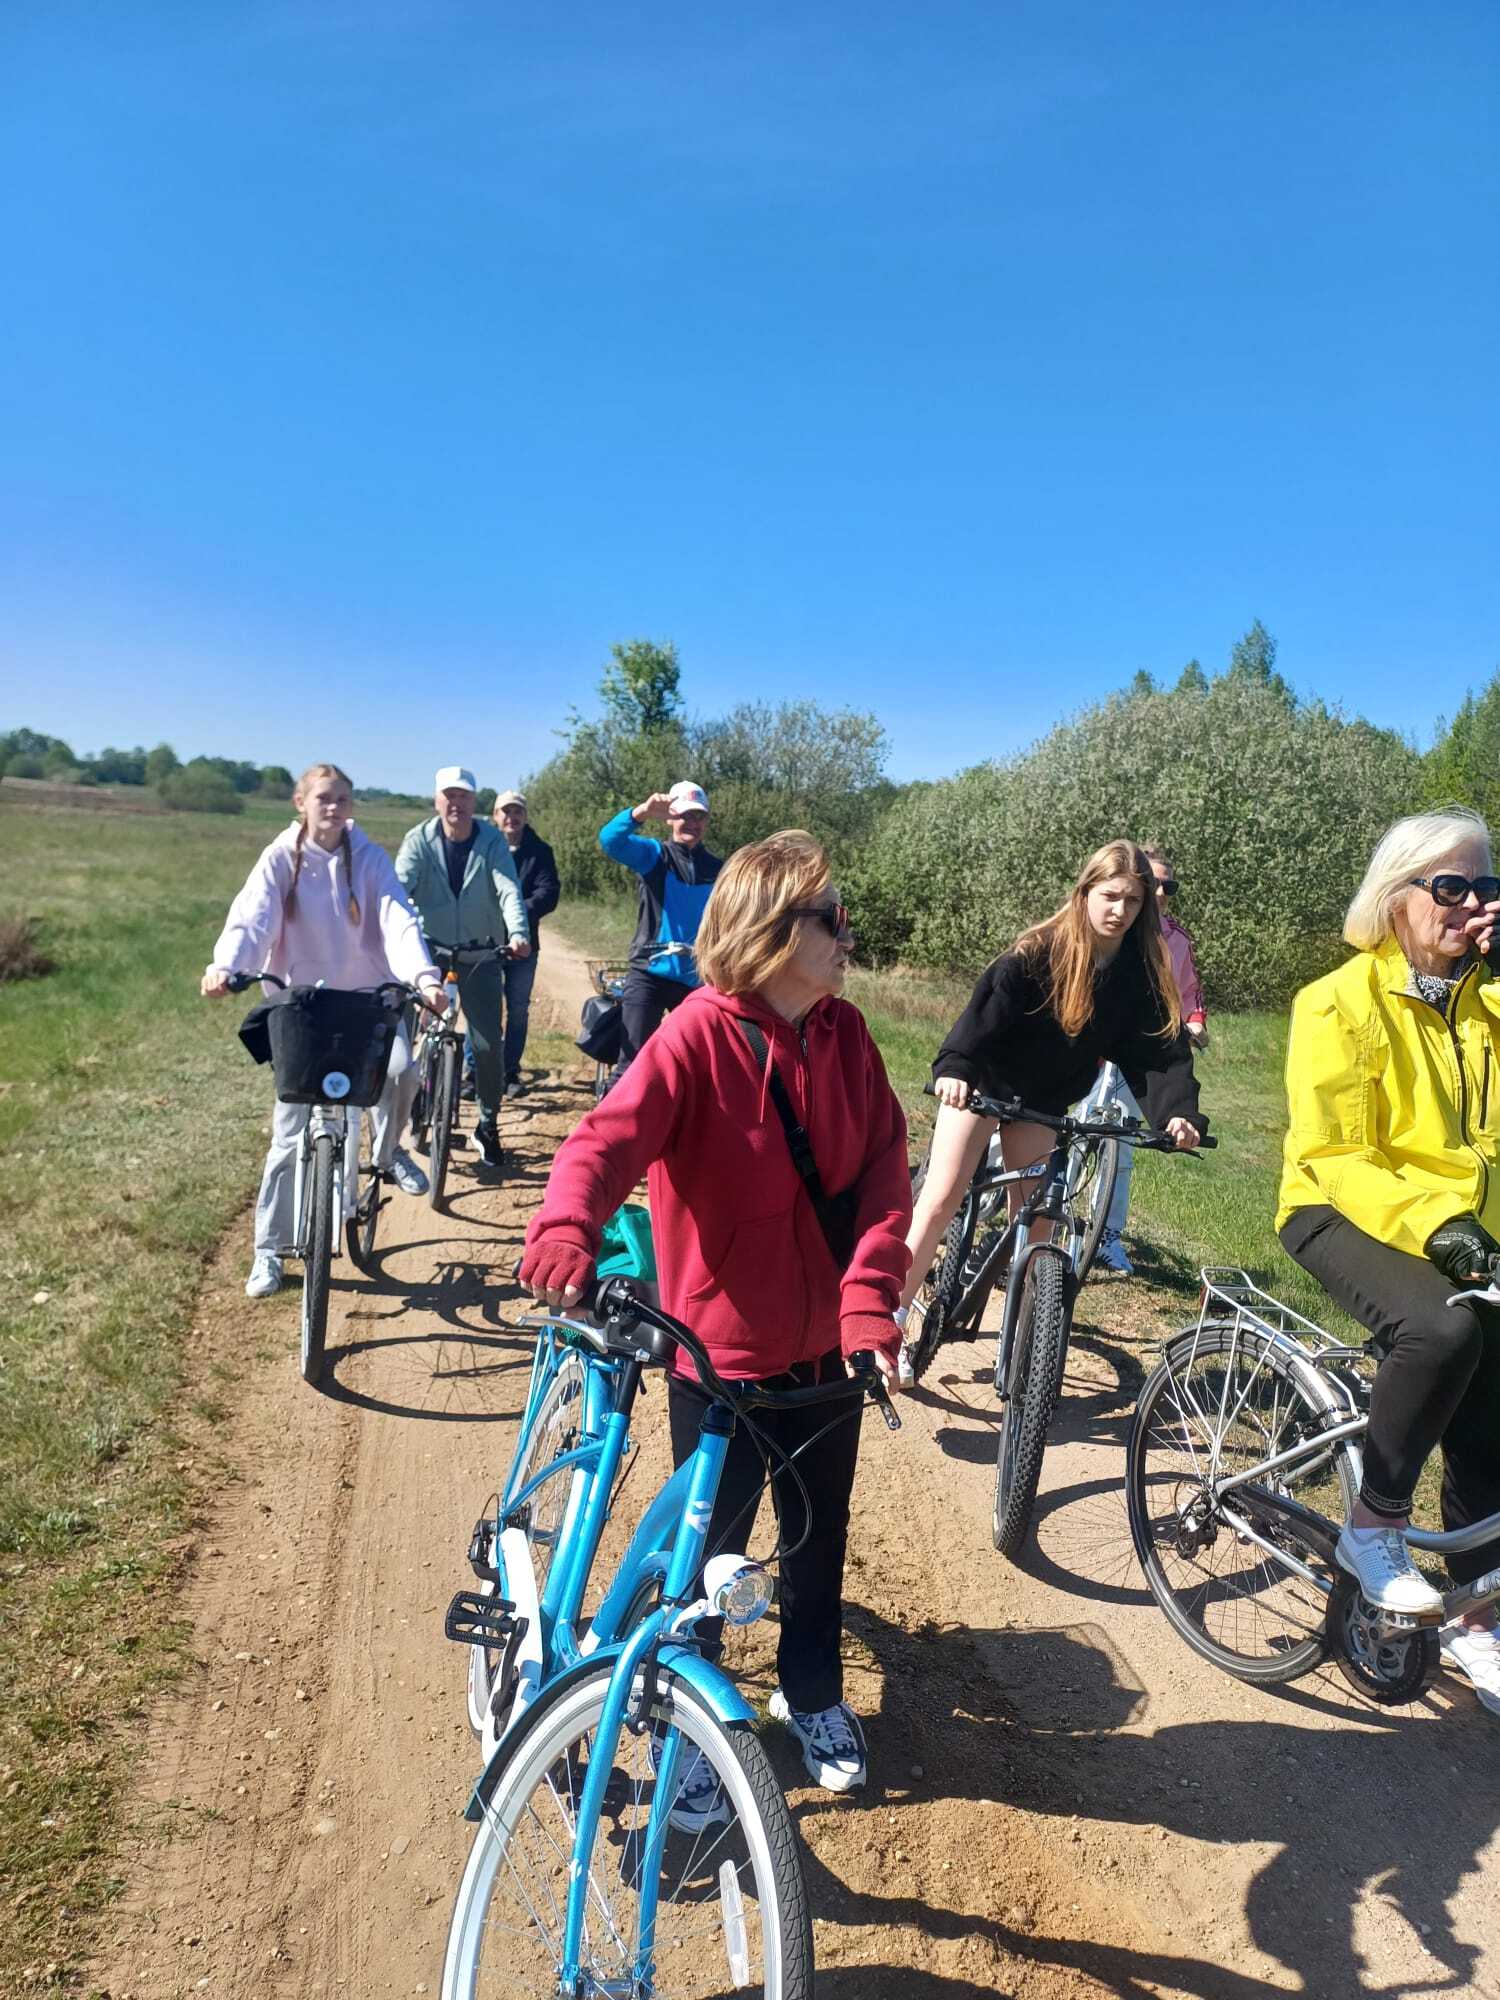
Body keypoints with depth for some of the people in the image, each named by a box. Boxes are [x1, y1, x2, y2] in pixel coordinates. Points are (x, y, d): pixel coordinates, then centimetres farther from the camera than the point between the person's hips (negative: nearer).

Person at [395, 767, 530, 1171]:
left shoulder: (491, 841, -6)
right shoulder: (419, 840, -5)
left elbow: (508, 889, -19)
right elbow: (399, 886, -18)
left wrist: (518, 933, -37)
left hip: (480, 954, 0)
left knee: (489, 1044, -3)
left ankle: (488, 1125, 16)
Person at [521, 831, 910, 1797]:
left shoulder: (845, 1034, -3)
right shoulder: (698, 1037, -19)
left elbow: (884, 1166, -6)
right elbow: (609, 1137, -30)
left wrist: (871, 1293, -18)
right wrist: (567, 1227, -50)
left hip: (828, 1344, 5)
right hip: (723, 1350, -5)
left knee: (821, 1533, 22)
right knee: (709, 1544, 14)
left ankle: (814, 1693, 49)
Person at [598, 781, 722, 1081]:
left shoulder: (717, 869, 7)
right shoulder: (654, 855, -1)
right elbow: (610, 839, -19)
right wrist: (641, 812, -36)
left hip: (697, 980, 4)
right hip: (649, 975, -3)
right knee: (633, 1061, -8)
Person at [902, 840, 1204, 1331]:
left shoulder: (1142, 970, -8)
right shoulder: (1041, 950, -20)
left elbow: (1164, 1048, -13)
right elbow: (988, 1007, -29)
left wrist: (1180, 1113, -29)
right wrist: (954, 1066, -46)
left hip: (1044, 1099, 4)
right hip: (984, 1081, -4)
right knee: (940, 1202, -8)